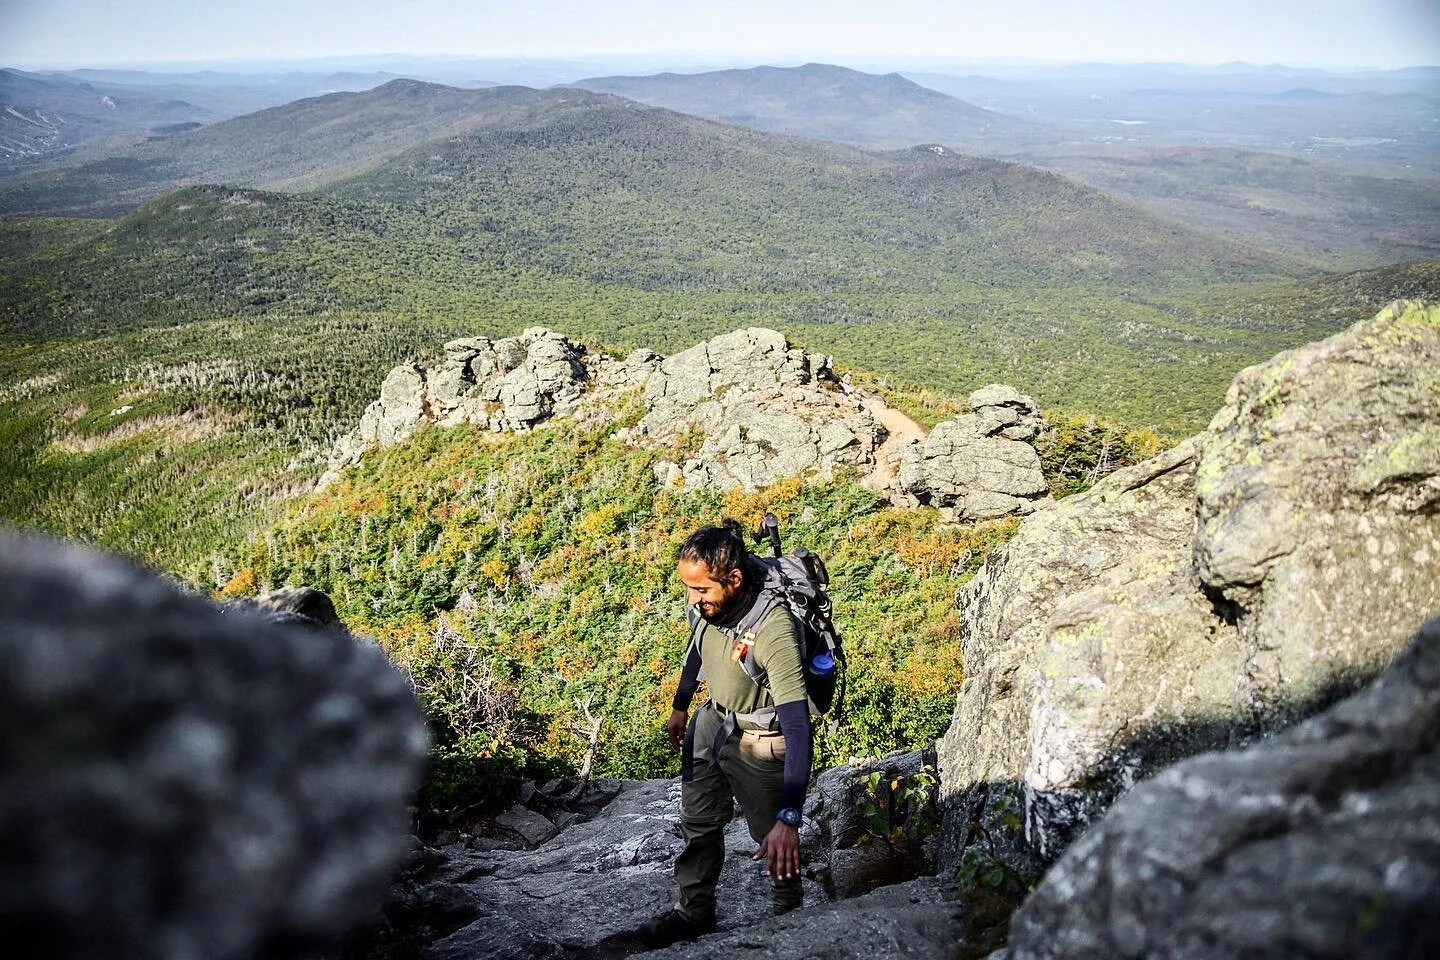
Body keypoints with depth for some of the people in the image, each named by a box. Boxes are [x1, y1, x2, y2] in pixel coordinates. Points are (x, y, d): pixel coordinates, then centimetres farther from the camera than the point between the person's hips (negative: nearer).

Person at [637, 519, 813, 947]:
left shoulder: (773, 630, -38)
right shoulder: (708, 603, -17)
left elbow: (798, 728, -40)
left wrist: (789, 818, -45)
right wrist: (680, 706, 22)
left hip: (759, 737, -6)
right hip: (712, 721, 6)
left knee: (772, 835, 8)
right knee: (698, 822, 15)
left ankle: (789, 907, 35)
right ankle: (694, 910, 34)